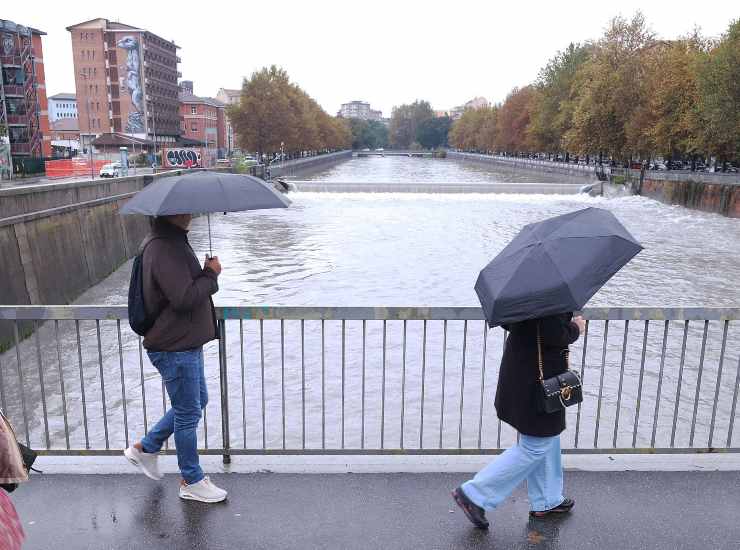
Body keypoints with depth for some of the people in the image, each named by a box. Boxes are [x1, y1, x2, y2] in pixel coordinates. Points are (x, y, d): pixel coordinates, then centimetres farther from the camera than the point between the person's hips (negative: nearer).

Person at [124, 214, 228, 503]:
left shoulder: (173, 241, 11)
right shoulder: (163, 248, -23)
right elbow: (185, 298, -30)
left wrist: (206, 273, 5)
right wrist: (211, 274, -17)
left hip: (185, 342, 10)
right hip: (175, 347, -10)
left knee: (196, 402, 23)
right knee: (188, 413, 5)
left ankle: (145, 448, 37)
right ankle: (192, 481, 23)